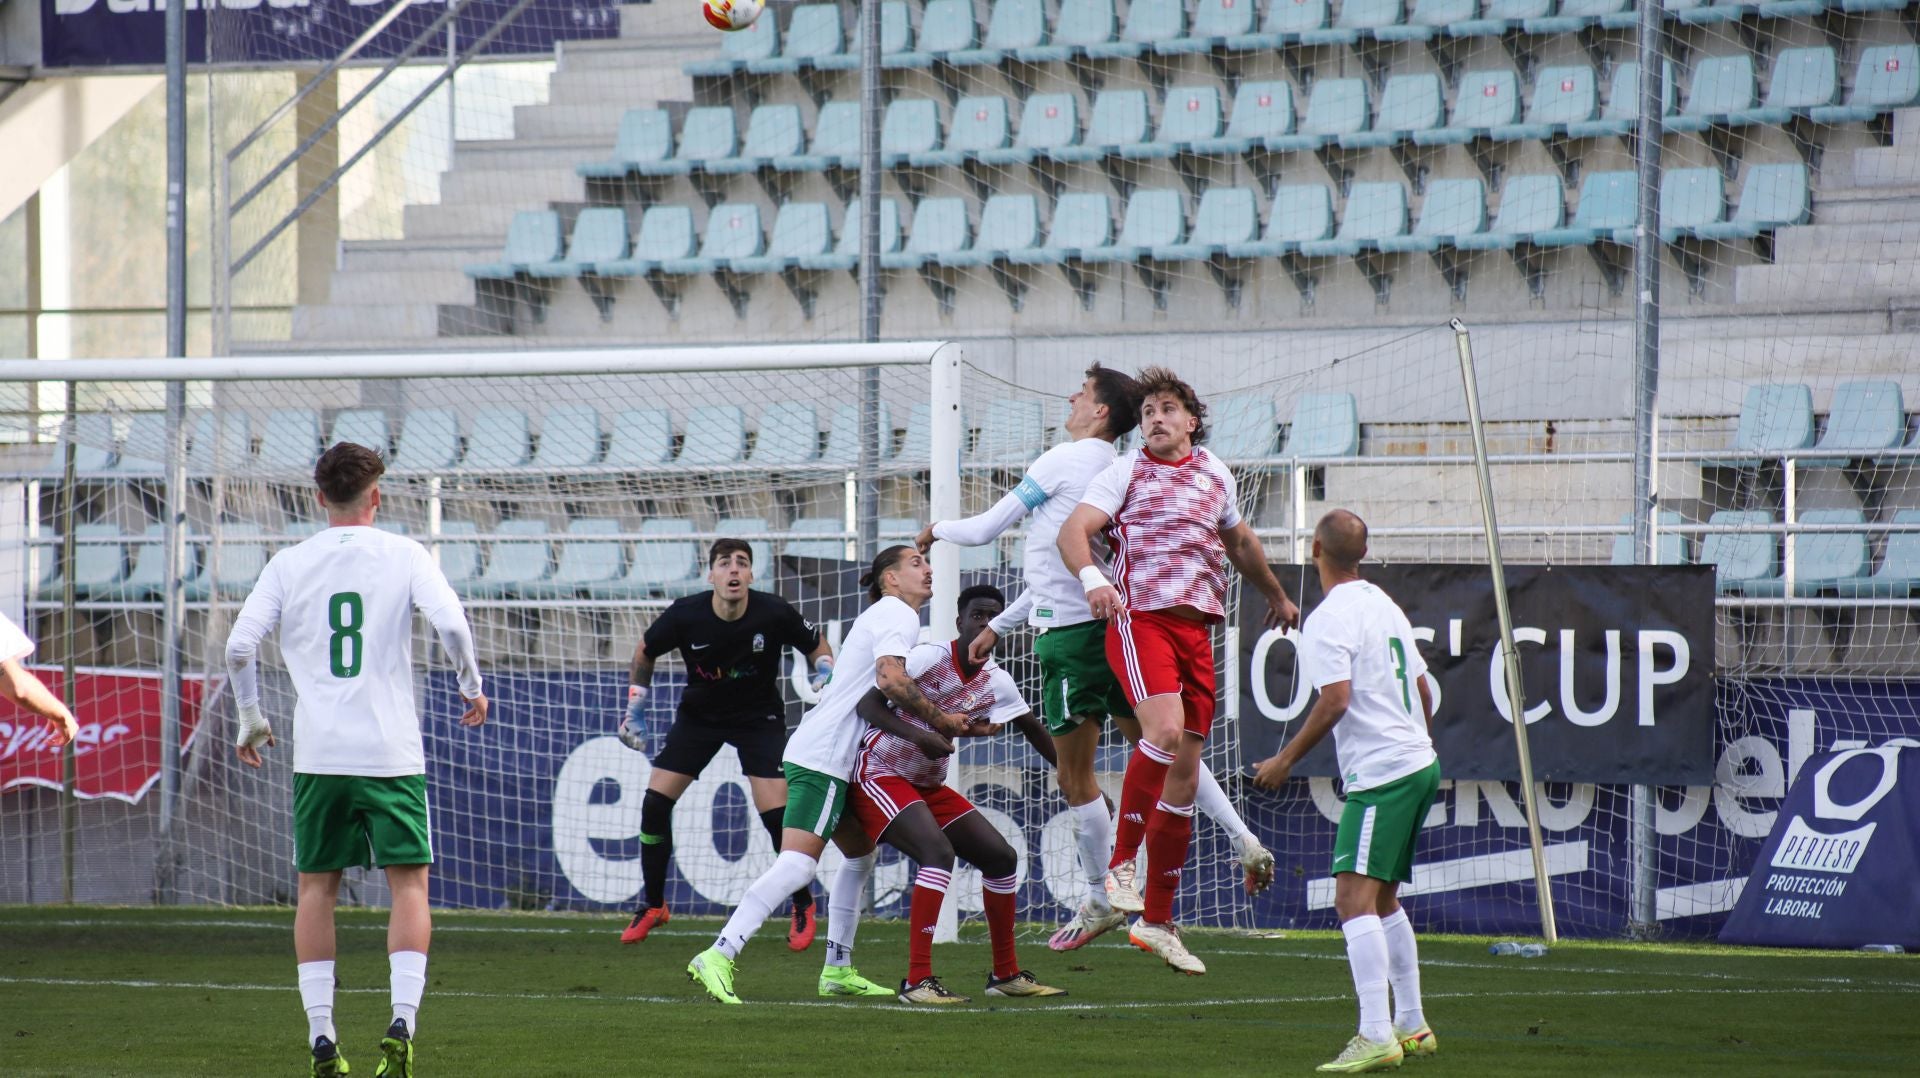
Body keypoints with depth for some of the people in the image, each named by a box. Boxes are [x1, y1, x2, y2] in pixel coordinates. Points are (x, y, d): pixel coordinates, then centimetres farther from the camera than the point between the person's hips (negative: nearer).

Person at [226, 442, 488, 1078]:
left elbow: (239, 647, 0)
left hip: (318, 755, 2)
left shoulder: (289, 565, 5)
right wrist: (472, 686, 6)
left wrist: (249, 718, 13)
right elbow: (451, 624, -10)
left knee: (316, 887, 10)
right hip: (391, 752, -2)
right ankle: (402, 1024, -11)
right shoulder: (403, 556, 1)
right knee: (409, 883, 4)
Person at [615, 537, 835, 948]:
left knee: (776, 813, -15)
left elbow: (818, 647, -2)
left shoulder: (774, 614, -23)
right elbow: (645, 652, 1)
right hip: (699, 713, 2)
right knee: (655, 802, -6)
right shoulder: (685, 615, -21)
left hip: (759, 717, -2)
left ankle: (803, 906, 6)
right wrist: (635, 711, 4)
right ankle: (652, 904, 13)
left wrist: (826, 680, -20)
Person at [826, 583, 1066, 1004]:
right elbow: (869, 705, -20)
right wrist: (920, 736, -35)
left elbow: (1036, 732, 14)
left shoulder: (995, 682, 3)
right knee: (939, 852, -28)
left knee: (1001, 857, 6)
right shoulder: (930, 658, -17)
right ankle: (917, 980, -29)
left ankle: (1006, 973, 21)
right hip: (880, 776, -8)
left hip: (929, 786, 8)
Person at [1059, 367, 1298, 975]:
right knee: (1164, 728, -30)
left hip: (1197, 626, 6)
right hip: (1140, 617, -5)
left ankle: (1158, 921, 11)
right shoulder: (1127, 473, 4)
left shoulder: (1214, 474, 19)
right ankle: (1120, 866, -18)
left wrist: (1277, 596, 49)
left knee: (1185, 772, 4)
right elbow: (1073, 531, -7)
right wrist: (1092, 578, -28)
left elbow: (1238, 540, 36)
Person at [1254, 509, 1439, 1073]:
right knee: (1383, 900, 20)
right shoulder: (1385, 605, 15)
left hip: (1379, 775, -10)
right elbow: (1422, 689, 21)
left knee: (1354, 897, -15)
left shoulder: (1328, 620, -12)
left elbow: (1336, 699, -21)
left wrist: (1286, 759, -12)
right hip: (1420, 763, 10)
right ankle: (1412, 1027, 24)